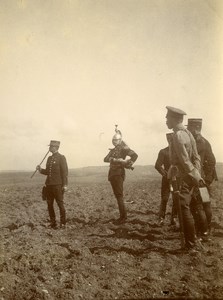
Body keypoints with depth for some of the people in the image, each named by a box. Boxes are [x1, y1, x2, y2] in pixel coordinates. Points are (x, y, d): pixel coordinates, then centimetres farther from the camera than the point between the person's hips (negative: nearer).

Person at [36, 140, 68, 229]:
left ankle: (63, 223, 10)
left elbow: (65, 172, -8)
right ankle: (53, 223, 19)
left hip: (58, 185, -7)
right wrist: (40, 170, 2)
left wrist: (65, 185, -12)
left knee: (60, 204, 0)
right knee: (49, 205, 8)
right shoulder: (49, 158, 15)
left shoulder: (61, 158, -4)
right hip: (49, 185, 7)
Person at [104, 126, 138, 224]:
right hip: (112, 174, 8)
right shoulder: (112, 150, 18)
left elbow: (134, 155, -16)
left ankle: (123, 216, -5)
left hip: (119, 173, -8)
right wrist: (115, 159, -15)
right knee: (117, 195, 11)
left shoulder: (124, 148, -4)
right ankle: (123, 215, 19)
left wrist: (129, 164, -20)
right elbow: (105, 159, 1)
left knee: (119, 195, -10)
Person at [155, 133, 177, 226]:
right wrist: (165, 174, -12)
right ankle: (161, 218, 4)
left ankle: (173, 219, 12)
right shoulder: (163, 151, 4)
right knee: (164, 199, -4)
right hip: (167, 179, -2)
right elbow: (157, 165, -3)